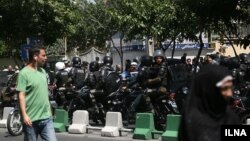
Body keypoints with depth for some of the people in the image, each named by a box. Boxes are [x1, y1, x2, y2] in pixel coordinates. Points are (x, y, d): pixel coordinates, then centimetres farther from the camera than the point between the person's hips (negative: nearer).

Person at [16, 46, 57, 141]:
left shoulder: (42, 71, 11)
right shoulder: (24, 73, -11)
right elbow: (21, 95, -15)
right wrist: (24, 115, -22)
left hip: (46, 117, 6)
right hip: (31, 119, -6)